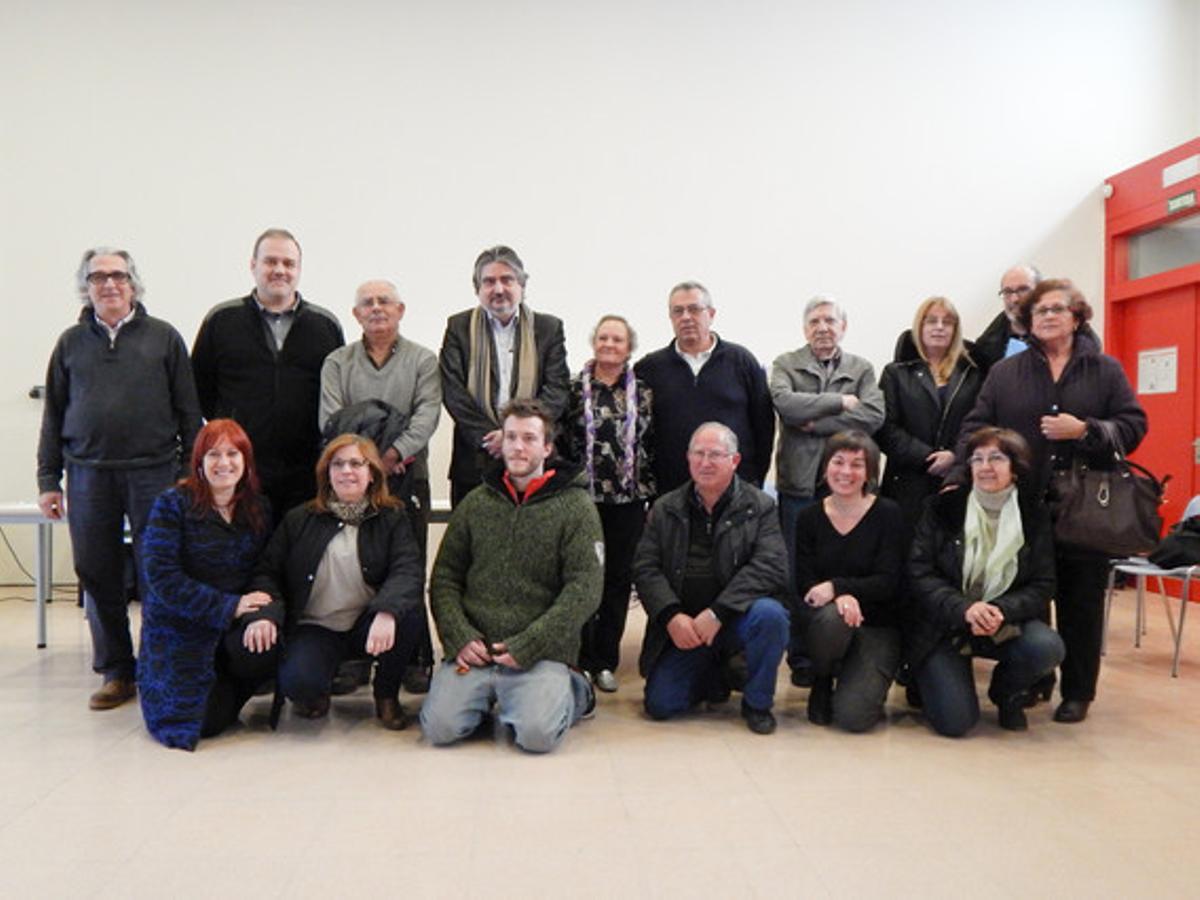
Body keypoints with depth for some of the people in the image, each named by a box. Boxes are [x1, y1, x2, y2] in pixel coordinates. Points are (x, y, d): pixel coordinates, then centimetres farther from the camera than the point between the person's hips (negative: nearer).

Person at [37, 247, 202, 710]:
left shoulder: (164, 337, 6)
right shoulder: (72, 342, 13)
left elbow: (188, 410, 5)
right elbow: (53, 415, 14)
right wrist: (48, 479, 8)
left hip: (154, 472, -2)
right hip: (88, 476, 3)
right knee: (98, 577, 7)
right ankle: (116, 672, 19)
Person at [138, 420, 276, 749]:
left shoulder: (259, 509, 6)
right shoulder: (172, 504, -7)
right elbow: (161, 577, -15)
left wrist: (264, 615, -20)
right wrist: (230, 606, -20)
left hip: (235, 629, 3)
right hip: (180, 631, -3)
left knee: (264, 651, -31)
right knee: (207, 721, -19)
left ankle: (229, 687, 7)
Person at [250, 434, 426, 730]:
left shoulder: (392, 520, 2)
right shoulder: (299, 520, 8)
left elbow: (409, 572, -14)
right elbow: (268, 573, 3)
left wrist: (387, 612, -35)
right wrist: (266, 614, -20)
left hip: (367, 628, 1)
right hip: (314, 628, 0)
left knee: (409, 610, -31)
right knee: (298, 682, -31)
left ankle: (387, 695, -2)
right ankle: (316, 693, 11)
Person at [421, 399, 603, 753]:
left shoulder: (576, 507, 1)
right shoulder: (476, 503, 12)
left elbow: (584, 590, -7)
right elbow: (444, 578, 12)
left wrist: (526, 646, -14)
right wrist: (460, 637, -5)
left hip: (541, 653, -3)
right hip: (473, 650, 3)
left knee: (538, 733, -23)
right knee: (440, 727, -17)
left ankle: (572, 691, 9)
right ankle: (486, 694, 14)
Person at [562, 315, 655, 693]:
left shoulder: (643, 392, 8)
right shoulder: (573, 389, 3)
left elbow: (654, 444, 8)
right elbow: (558, 440, 3)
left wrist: (651, 491, 3)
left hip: (628, 498, 2)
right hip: (582, 495, -1)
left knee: (619, 576, 6)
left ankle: (606, 661, 17)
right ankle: (582, 659, 11)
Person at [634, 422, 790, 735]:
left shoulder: (759, 507, -2)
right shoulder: (665, 510, 7)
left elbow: (771, 566, -15)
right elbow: (645, 569, 0)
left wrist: (717, 613, -23)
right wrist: (672, 616, -17)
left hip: (736, 619, -2)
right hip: (683, 629, 2)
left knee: (770, 614, -34)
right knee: (660, 704, -12)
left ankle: (757, 703, -7)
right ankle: (715, 677, 21)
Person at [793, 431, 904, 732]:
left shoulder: (887, 514, -5)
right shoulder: (808, 518, 2)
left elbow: (888, 583, -12)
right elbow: (804, 584, -5)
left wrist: (837, 586, -26)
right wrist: (841, 597, -26)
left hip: (878, 627, -2)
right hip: (823, 624, 2)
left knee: (852, 716, -20)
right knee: (833, 616, -37)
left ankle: (867, 684, 19)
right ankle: (822, 682, -4)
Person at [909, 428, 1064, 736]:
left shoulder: (1034, 514, 0)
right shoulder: (944, 507, -5)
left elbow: (1043, 586, -4)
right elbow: (919, 573, -10)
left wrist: (1002, 611, -24)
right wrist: (964, 608, -26)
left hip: (1006, 623, 3)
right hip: (944, 625, -2)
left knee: (1047, 648, -29)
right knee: (955, 721, -18)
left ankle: (1007, 693, 6)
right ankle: (928, 676, 19)